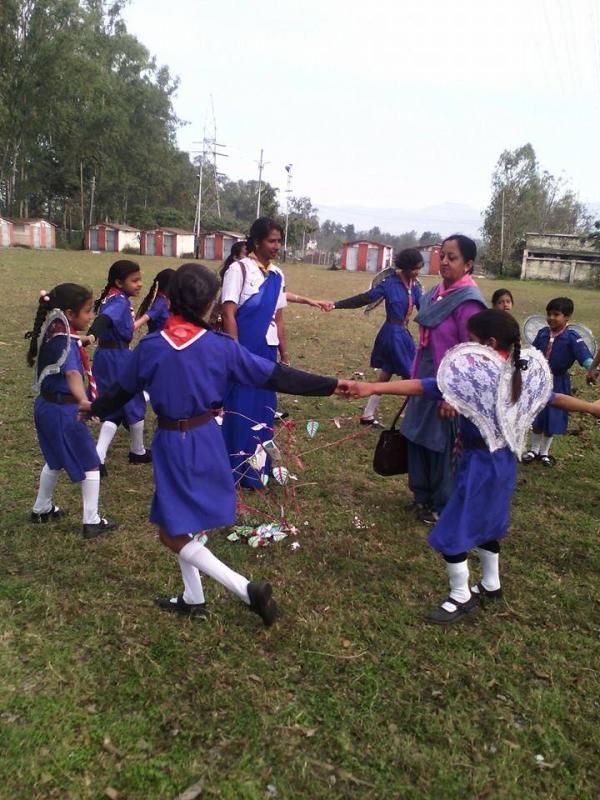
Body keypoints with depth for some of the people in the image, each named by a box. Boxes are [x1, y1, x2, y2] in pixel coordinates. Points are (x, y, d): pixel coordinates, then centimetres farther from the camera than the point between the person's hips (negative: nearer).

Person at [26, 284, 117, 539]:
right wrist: (84, 402, -62)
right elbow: (73, 374, -46)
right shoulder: (65, 343, -26)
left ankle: (42, 509, 42)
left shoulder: (54, 334, 0)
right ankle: (91, 522, 12)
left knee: (56, 460, 27)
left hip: (46, 406, 9)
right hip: (63, 411, -9)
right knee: (90, 465, 6)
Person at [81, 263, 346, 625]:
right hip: (206, 439, 4)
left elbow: (123, 390, 7)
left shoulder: (150, 346, -10)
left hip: (172, 443, -3)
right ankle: (193, 598, 32)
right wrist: (330, 385, -3)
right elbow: (273, 375, -9)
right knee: (182, 521, 22)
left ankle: (247, 588, -3)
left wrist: (95, 408, 29)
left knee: (174, 533, 6)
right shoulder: (220, 345, -9)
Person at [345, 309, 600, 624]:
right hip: (503, 460, 9)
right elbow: (556, 398, 12)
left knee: (451, 532, 5)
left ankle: (460, 598, 19)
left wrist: (372, 388, -32)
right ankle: (491, 585, 42)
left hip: (480, 464, -9)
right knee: (484, 524, 26)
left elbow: (418, 387, -31)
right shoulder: (518, 377, 0)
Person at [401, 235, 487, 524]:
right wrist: (413, 377, 17)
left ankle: (442, 507, 23)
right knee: (416, 438, 15)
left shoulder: (468, 301, -18)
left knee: (440, 445, 5)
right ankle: (422, 495, 33)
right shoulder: (436, 293, 6)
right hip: (424, 380, 8)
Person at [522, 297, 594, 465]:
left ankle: (544, 452, 26)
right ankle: (534, 449, 28)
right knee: (536, 417, 11)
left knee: (552, 419, 7)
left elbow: (585, 356, -26)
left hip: (558, 383, -3)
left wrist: (593, 368, -43)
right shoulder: (542, 333, -2)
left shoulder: (572, 337, -14)